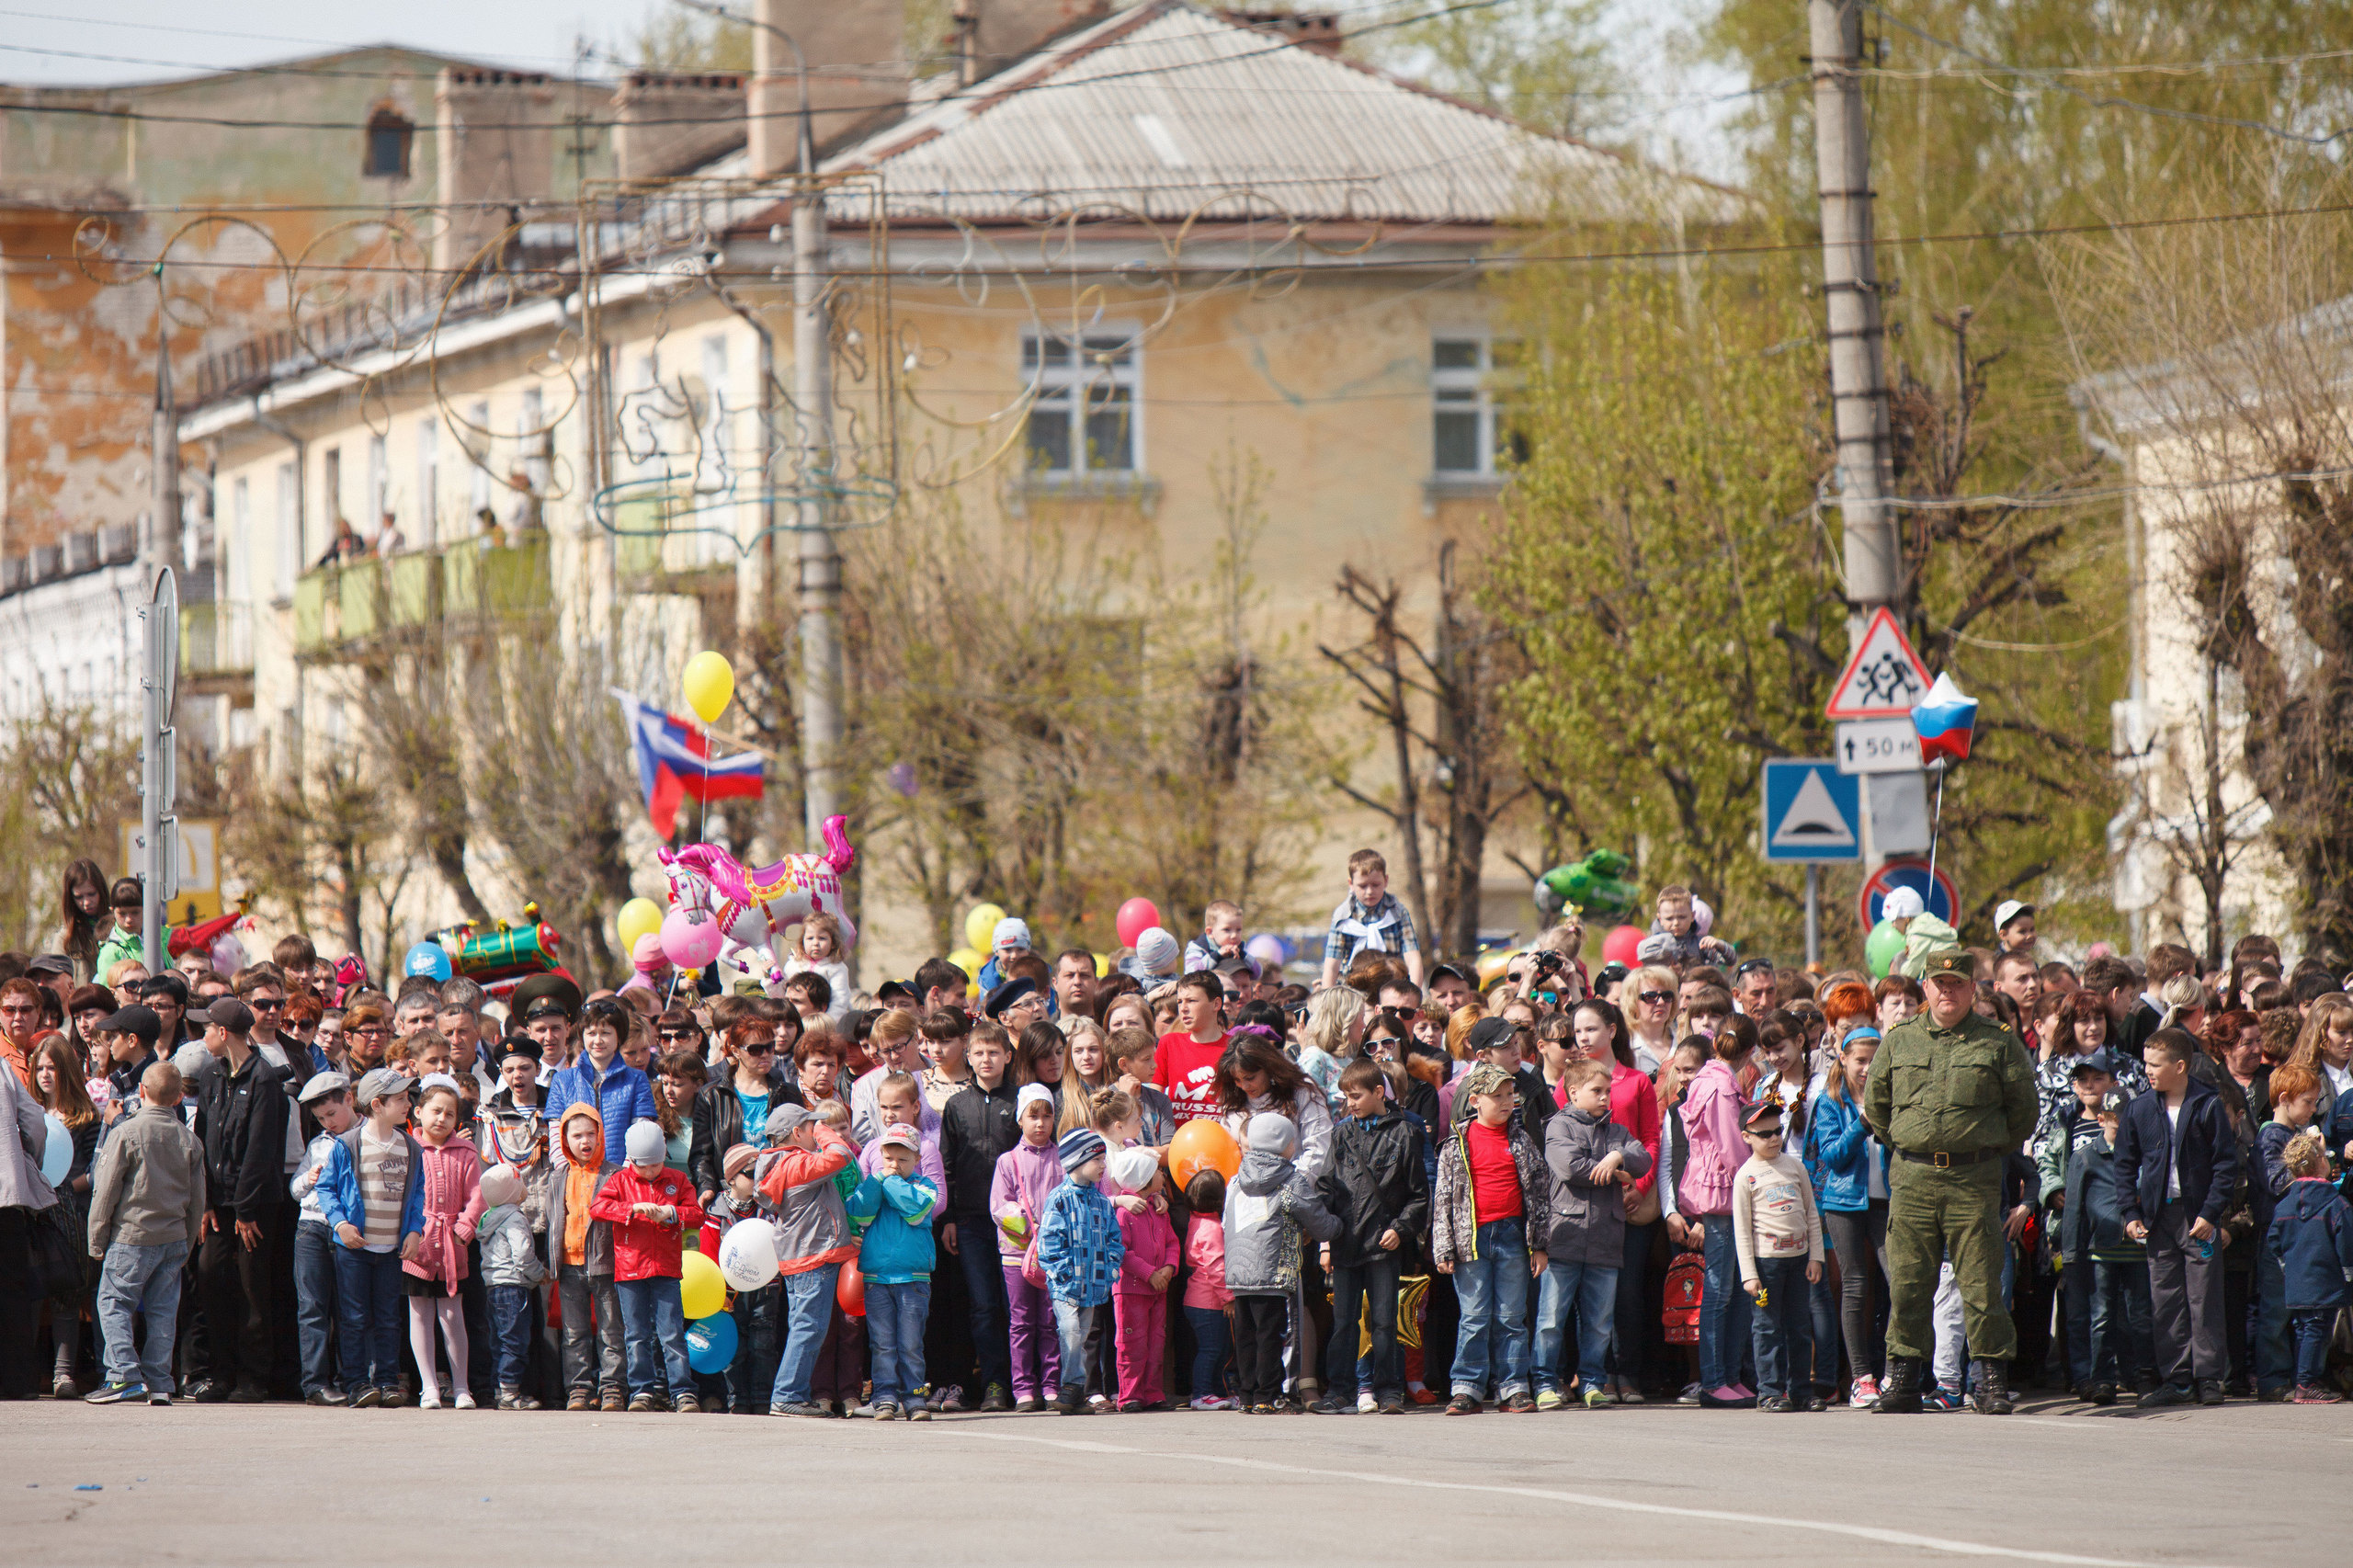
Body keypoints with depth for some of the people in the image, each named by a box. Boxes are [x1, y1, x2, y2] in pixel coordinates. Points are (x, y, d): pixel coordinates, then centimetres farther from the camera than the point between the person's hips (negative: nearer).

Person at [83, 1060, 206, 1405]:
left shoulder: (126, 1133, -9)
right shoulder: (189, 1140, 5)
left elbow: (105, 1191, -7)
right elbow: (197, 1200, 11)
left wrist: (97, 1242, 1)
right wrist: (187, 1243, 20)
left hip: (132, 1236, -5)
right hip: (174, 1238, 5)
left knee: (114, 1304, 1)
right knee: (163, 1310, 8)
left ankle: (125, 1376, -10)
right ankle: (158, 1383, 6)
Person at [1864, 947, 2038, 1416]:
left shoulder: (1997, 1044, 4)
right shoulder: (1899, 1042, 11)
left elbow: (2023, 1109, 8)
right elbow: (1875, 1106, 19)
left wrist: (1988, 1151, 6)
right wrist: (1909, 1147, 13)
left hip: (1974, 1180, -2)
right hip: (1913, 1179, 2)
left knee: (1981, 1283, -3)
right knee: (1906, 1284, 2)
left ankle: (1992, 1380, 3)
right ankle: (1902, 1379, 9)